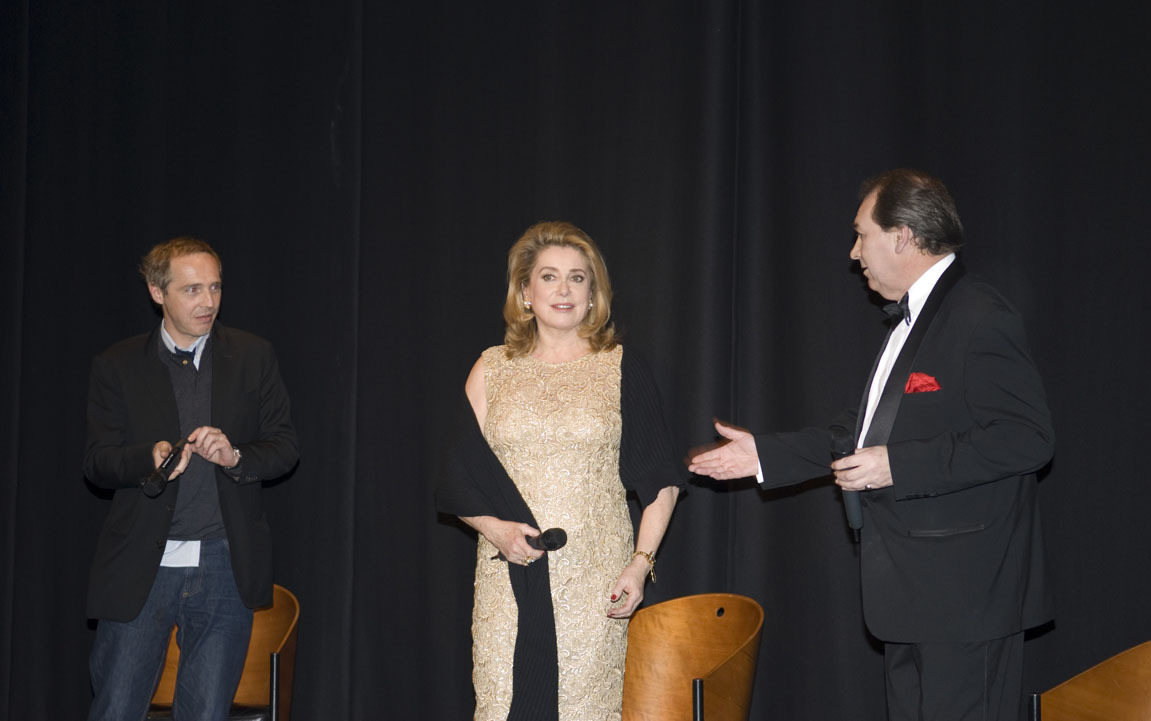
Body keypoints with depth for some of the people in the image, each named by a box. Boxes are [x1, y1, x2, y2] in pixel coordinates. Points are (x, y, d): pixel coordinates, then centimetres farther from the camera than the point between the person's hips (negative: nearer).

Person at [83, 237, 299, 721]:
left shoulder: (253, 357, 6)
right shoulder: (117, 366, 4)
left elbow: (285, 446, 6)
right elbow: (96, 463, 0)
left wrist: (235, 456, -15)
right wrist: (150, 459, -20)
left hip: (225, 570, 1)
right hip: (141, 568, -1)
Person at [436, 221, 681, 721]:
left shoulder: (622, 370, 7)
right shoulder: (492, 370, 11)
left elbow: (659, 481, 6)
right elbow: (457, 478, 11)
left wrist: (640, 563, -5)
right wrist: (493, 528, -8)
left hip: (595, 578, -1)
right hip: (511, 579, 1)